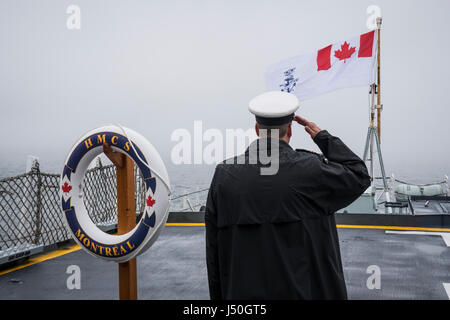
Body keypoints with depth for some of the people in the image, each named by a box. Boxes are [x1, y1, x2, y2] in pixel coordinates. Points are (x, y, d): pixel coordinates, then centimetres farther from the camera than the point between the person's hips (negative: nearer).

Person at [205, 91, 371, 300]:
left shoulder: (224, 173, -5)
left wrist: (218, 295, 10)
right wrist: (323, 137, 9)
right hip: (305, 290, -2)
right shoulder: (310, 169, -14)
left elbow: (213, 248, 0)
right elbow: (359, 176, 4)